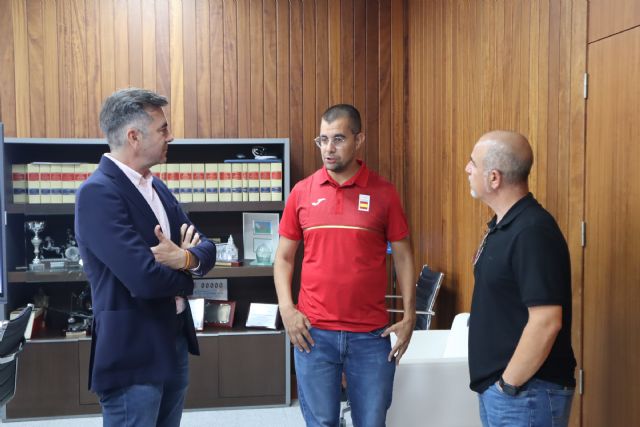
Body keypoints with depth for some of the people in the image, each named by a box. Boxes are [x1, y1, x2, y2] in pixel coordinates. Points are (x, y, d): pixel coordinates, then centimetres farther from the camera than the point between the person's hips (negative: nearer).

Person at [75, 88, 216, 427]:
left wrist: (187, 258, -18)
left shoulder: (156, 187, 10)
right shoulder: (98, 192, -19)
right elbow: (145, 279, -27)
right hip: (132, 354, -8)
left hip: (174, 342, 9)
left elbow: (205, 248, 6)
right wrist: (187, 275, -6)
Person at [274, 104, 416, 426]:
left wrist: (409, 316, -3)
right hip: (313, 333, 1)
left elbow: (402, 256, 4)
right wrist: (286, 309, -5)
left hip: (371, 335, 0)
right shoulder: (302, 192, 3)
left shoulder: (384, 193, 0)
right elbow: (284, 257, 8)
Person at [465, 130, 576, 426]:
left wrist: (509, 384, -18)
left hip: (525, 394, -9)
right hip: (497, 389, 9)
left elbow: (546, 322, -27)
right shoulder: (503, 225, 9)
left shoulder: (532, 232, -22)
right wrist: (497, 383, 14)